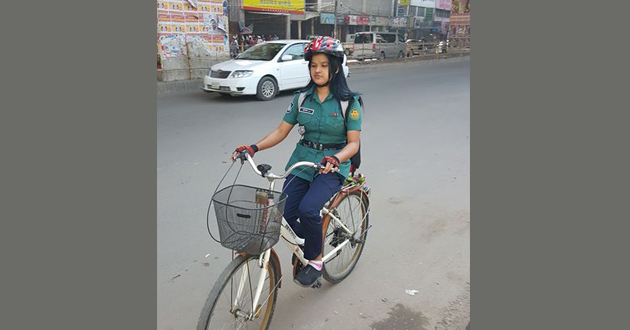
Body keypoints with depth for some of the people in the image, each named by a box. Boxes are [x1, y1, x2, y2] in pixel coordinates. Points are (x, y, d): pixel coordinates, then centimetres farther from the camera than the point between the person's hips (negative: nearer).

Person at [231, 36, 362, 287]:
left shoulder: (349, 102, -6)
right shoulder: (302, 97, 5)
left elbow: (353, 143, -9)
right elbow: (281, 131, 5)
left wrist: (335, 159, -30)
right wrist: (253, 147, -10)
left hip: (333, 166, -4)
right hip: (302, 162, 4)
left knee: (307, 209, -28)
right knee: (285, 215, -12)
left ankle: (315, 260, 0)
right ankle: (307, 242, 22)